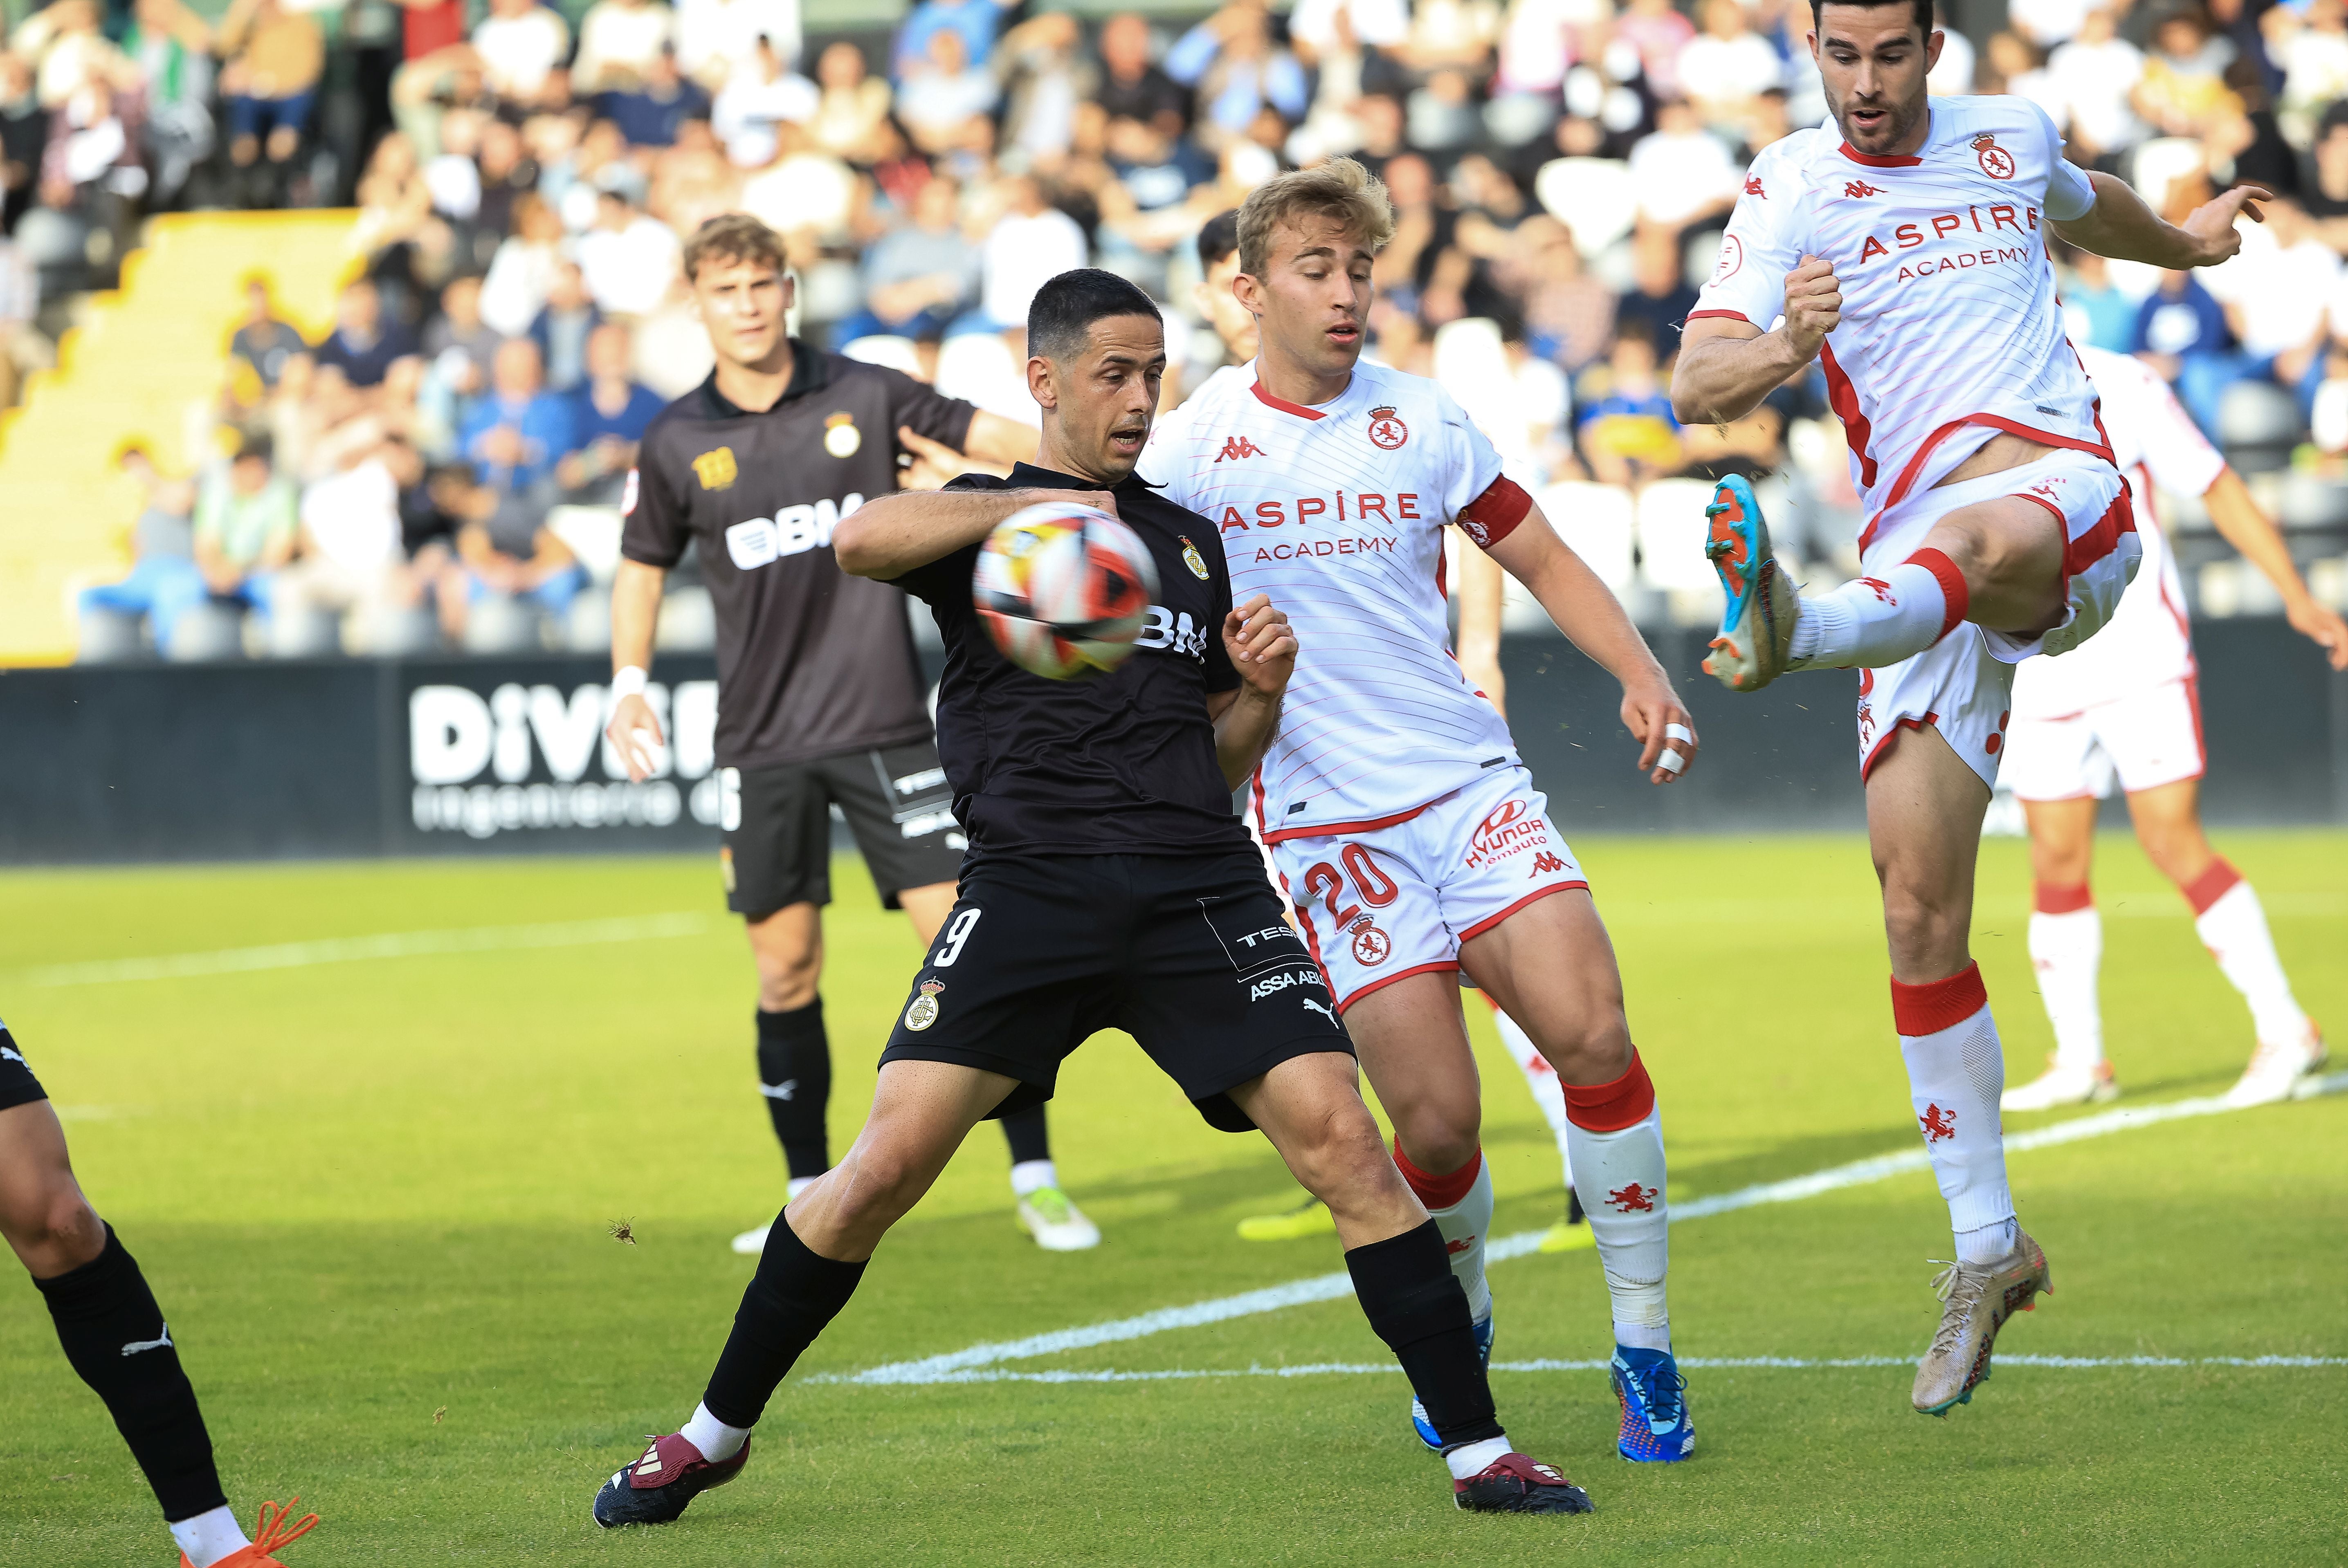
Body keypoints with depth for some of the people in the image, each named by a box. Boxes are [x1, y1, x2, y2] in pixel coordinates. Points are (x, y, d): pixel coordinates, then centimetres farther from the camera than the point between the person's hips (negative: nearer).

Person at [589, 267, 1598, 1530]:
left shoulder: (1189, 540, 21)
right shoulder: (983, 515, 8)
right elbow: (863, 539, -17)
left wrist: (1262, 692, 5)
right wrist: (1037, 505, -18)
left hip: (1199, 888, 3)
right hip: (1030, 889, -3)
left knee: (1342, 1142, -11)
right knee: (887, 1164, -11)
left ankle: (1478, 1452, -5)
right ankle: (717, 1432, 7)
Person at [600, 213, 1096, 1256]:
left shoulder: (862, 397, -1)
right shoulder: (677, 444, 3)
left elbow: (991, 435, 3)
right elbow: (644, 564, 17)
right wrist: (629, 683, 5)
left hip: (882, 726, -1)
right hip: (762, 741, 1)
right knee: (786, 969, 2)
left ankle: (1036, 1180, -2)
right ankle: (810, 1196, 14)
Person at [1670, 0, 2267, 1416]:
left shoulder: (2013, 136, 14)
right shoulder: (1791, 192, 6)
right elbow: (1696, 386, -7)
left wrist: (2186, 244, 59)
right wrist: (1775, 356, -29)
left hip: (2067, 496, -1)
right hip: (1918, 558, 1)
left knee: (1984, 540, -41)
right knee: (1920, 907, -5)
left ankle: (1799, 630, -73)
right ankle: (1989, 1250, 5)